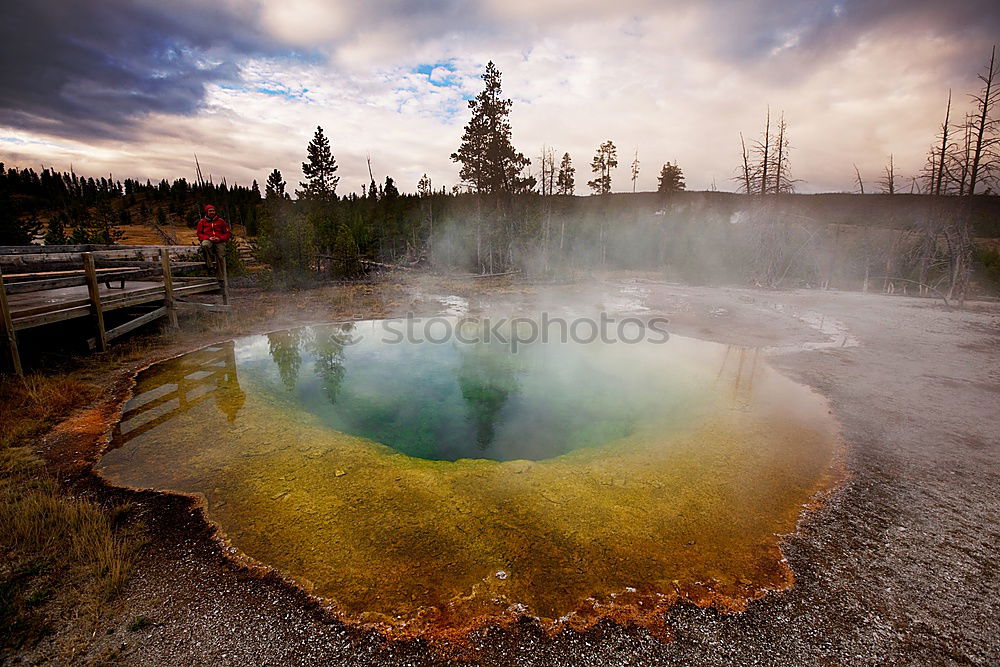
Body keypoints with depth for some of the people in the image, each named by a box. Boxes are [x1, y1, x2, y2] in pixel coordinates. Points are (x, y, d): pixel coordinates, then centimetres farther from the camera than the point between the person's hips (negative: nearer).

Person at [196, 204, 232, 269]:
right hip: (208, 240, 0)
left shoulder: (220, 221, 14)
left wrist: (220, 238, -7)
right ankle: (211, 265, -35)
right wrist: (208, 238, -8)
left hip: (219, 242, 0)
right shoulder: (202, 222, 15)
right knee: (204, 244, -37)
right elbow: (199, 234, 12)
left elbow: (228, 233, 11)